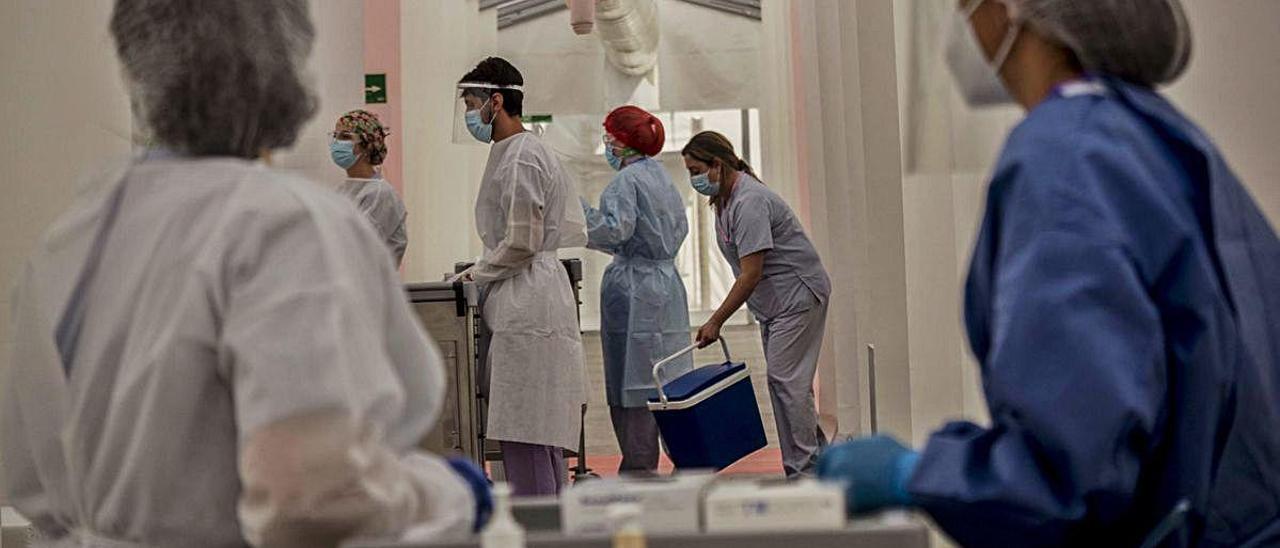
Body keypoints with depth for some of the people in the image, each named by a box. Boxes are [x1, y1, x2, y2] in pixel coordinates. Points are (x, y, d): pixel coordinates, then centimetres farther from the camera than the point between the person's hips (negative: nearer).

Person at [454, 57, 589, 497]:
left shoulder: (520, 158, -12)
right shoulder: (525, 152, 19)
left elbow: (521, 242, -17)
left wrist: (477, 273, -2)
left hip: (526, 309, -11)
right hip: (525, 305, 11)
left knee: (524, 435, -8)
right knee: (540, 438, 13)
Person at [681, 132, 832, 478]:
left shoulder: (749, 202, -25)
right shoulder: (723, 197, 7)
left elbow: (751, 274, -26)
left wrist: (716, 322, -22)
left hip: (798, 295, -10)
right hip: (774, 302, 10)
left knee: (786, 379, -12)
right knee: (785, 381, 11)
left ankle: (803, 470, -7)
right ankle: (820, 459, 19)